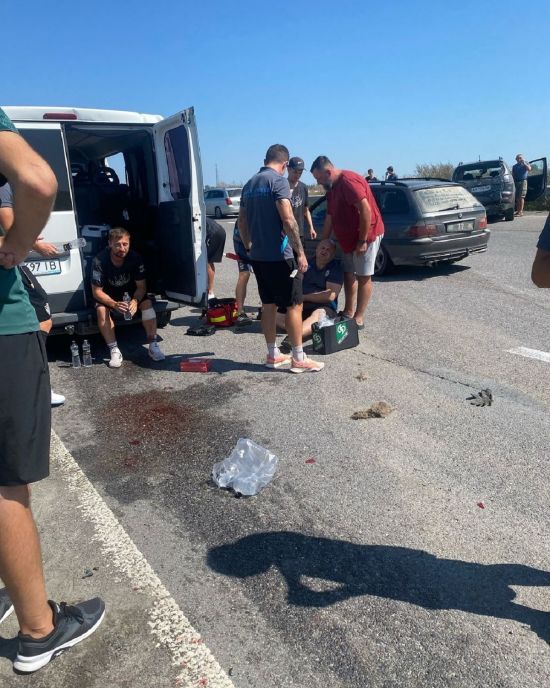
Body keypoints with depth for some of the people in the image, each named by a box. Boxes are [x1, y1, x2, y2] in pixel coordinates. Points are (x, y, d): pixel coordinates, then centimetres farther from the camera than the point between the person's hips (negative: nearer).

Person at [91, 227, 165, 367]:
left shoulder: (135, 258, -23)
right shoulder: (99, 261, -28)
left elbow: (141, 286, -17)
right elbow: (96, 291, -24)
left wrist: (135, 301, -39)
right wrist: (115, 304, -41)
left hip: (131, 293, 2)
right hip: (108, 296, -1)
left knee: (147, 303, -25)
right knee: (101, 310, -30)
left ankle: (153, 346, -20)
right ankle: (114, 351, -24)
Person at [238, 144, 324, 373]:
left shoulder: (249, 184, 13)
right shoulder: (278, 181, -11)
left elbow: (242, 222, 19)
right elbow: (288, 220, -20)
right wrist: (300, 252, -16)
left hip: (258, 256, 8)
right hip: (279, 255, -8)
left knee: (268, 304, 13)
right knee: (294, 305, -1)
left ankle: (273, 355, 20)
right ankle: (298, 359, 4)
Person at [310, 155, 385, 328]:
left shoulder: (348, 181, -20)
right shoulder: (332, 189, 11)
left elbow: (366, 210, -26)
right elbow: (329, 219, 15)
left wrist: (362, 241, -24)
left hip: (366, 236, -10)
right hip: (349, 238, 10)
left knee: (363, 277, -3)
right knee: (349, 274, 13)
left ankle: (359, 318, 3)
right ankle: (348, 312, 23)